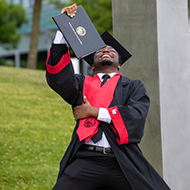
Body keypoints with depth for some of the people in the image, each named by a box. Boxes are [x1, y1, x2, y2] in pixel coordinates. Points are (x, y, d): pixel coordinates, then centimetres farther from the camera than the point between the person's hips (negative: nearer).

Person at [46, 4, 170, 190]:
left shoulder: (133, 86, 18)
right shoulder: (81, 83, 21)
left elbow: (136, 115, -1)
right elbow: (57, 75, 1)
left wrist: (94, 112, -4)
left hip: (123, 163, 0)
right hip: (85, 161, 0)